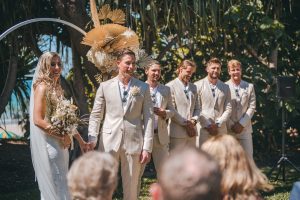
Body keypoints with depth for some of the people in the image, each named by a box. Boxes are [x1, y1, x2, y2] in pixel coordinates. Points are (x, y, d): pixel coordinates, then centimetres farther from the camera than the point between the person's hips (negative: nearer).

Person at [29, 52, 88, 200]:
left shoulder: (57, 88, 13)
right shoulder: (42, 87, -13)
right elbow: (38, 120, -21)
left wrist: (80, 140, 16)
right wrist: (62, 136, -19)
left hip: (60, 144, 9)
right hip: (49, 144, -9)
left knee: (61, 185, 13)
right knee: (56, 187, -7)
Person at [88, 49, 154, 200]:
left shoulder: (143, 88, 6)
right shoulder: (105, 86, 6)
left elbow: (148, 118, 3)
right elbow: (96, 115, 7)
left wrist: (147, 147, -4)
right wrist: (92, 138, -7)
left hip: (133, 142, 0)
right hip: (109, 142, 0)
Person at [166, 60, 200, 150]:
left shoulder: (193, 87, 19)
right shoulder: (171, 86, -3)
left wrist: (194, 120, -1)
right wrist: (186, 123, -10)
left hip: (191, 132, 6)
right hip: (177, 132, -6)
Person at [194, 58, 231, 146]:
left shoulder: (225, 87, 14)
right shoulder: (198, 85, 2)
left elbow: (228, 109, 9)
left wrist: (218, 124, -4)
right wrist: (208, 125, -8)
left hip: (220, 129, 3)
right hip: (203, 129, -3)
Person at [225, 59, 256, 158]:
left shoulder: (249, 87, 7)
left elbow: (252, 107, 3)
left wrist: (242, 124, -7)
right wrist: (232, 125, -8)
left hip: (245, 128, 2)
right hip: (228, 129, -2)